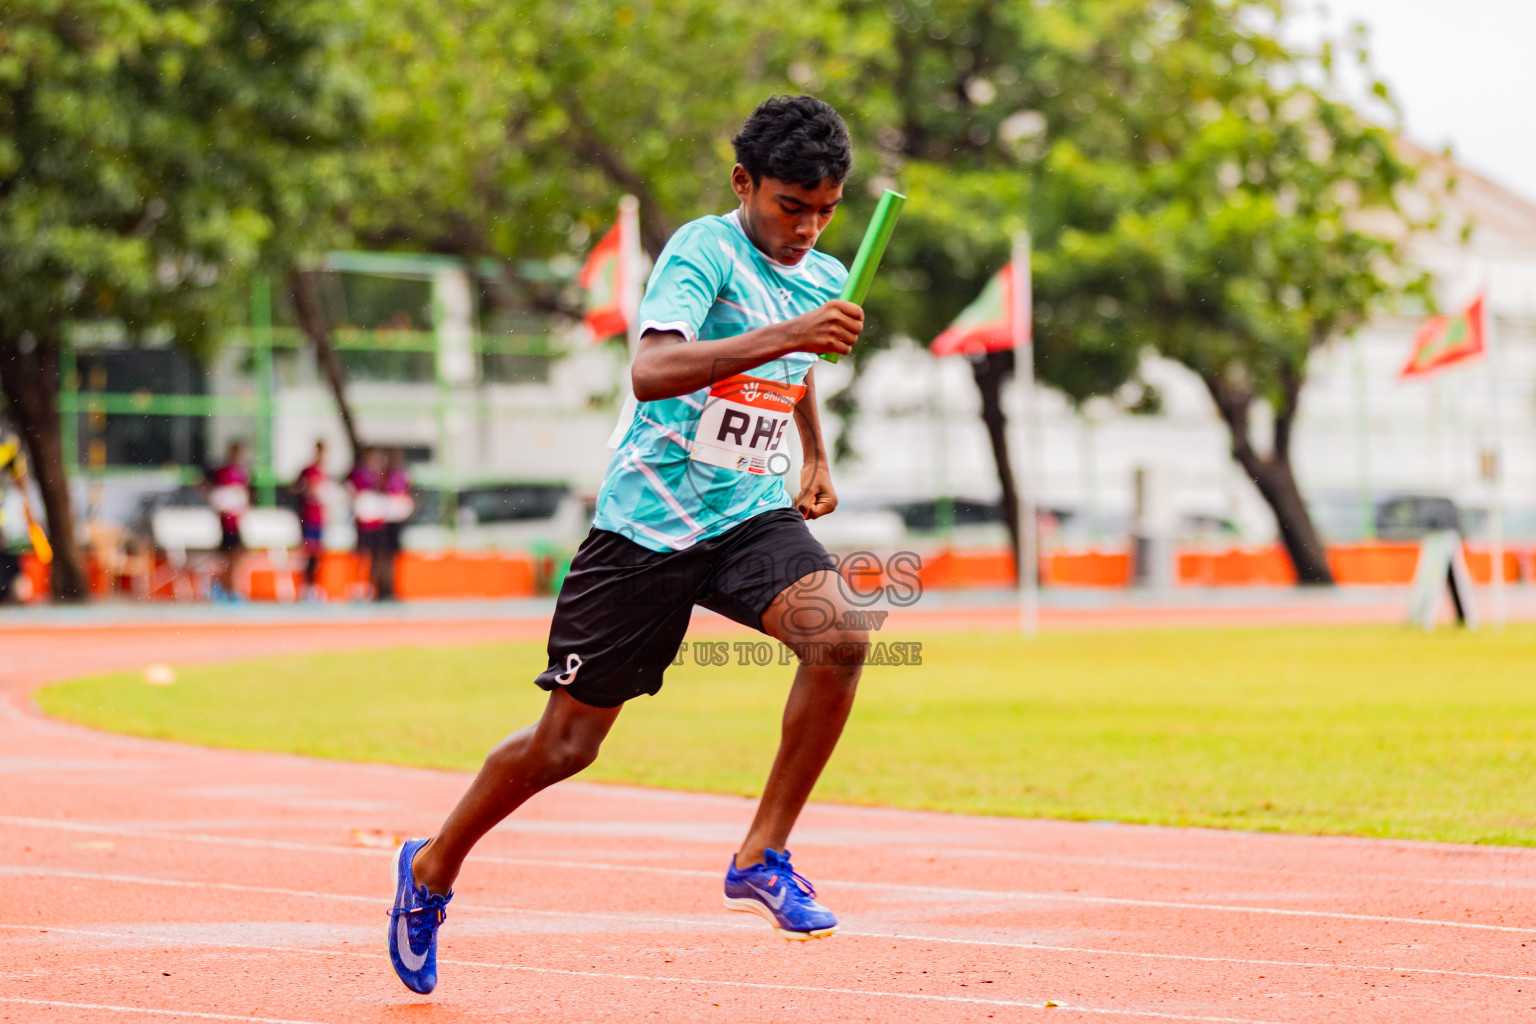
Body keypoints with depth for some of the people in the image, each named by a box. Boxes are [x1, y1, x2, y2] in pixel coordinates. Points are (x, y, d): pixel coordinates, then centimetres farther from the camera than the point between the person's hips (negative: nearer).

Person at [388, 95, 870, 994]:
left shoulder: (825, 280, 8)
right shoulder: (705, 249, -15)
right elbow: (651, 372, -34)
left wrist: (816, 458, 22)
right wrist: (784, 336, -40)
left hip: (753, 516, 5)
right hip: (648, 522, -5)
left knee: (839, 639, -26)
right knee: (566, 743, 2)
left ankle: (762, 856, -14)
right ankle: (432, 871, 27)